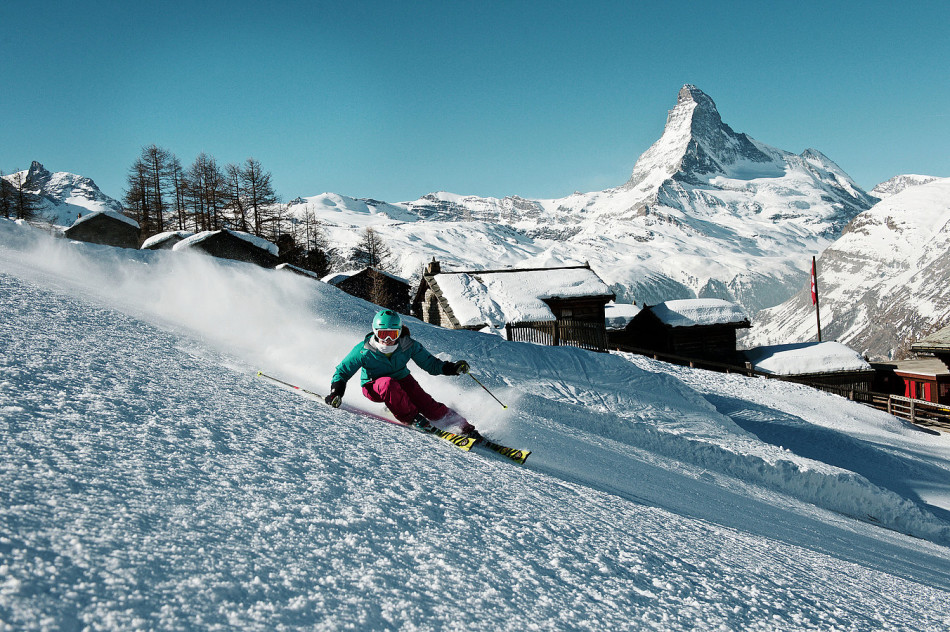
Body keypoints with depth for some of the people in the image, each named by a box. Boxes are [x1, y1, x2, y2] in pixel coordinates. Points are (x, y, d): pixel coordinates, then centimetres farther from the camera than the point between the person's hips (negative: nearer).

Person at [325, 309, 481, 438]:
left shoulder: (408, 345, -17)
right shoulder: (364, 351, -23)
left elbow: (430, 364, -8)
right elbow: (342, 371, -11)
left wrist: (453, 368, -22)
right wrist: (336, 392, -26)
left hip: (402, 380, 2)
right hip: (373, 387, -2)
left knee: (427, 404, -18)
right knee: (388, 383, -38)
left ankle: (465, 427, -8)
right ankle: (412, 418, -24)